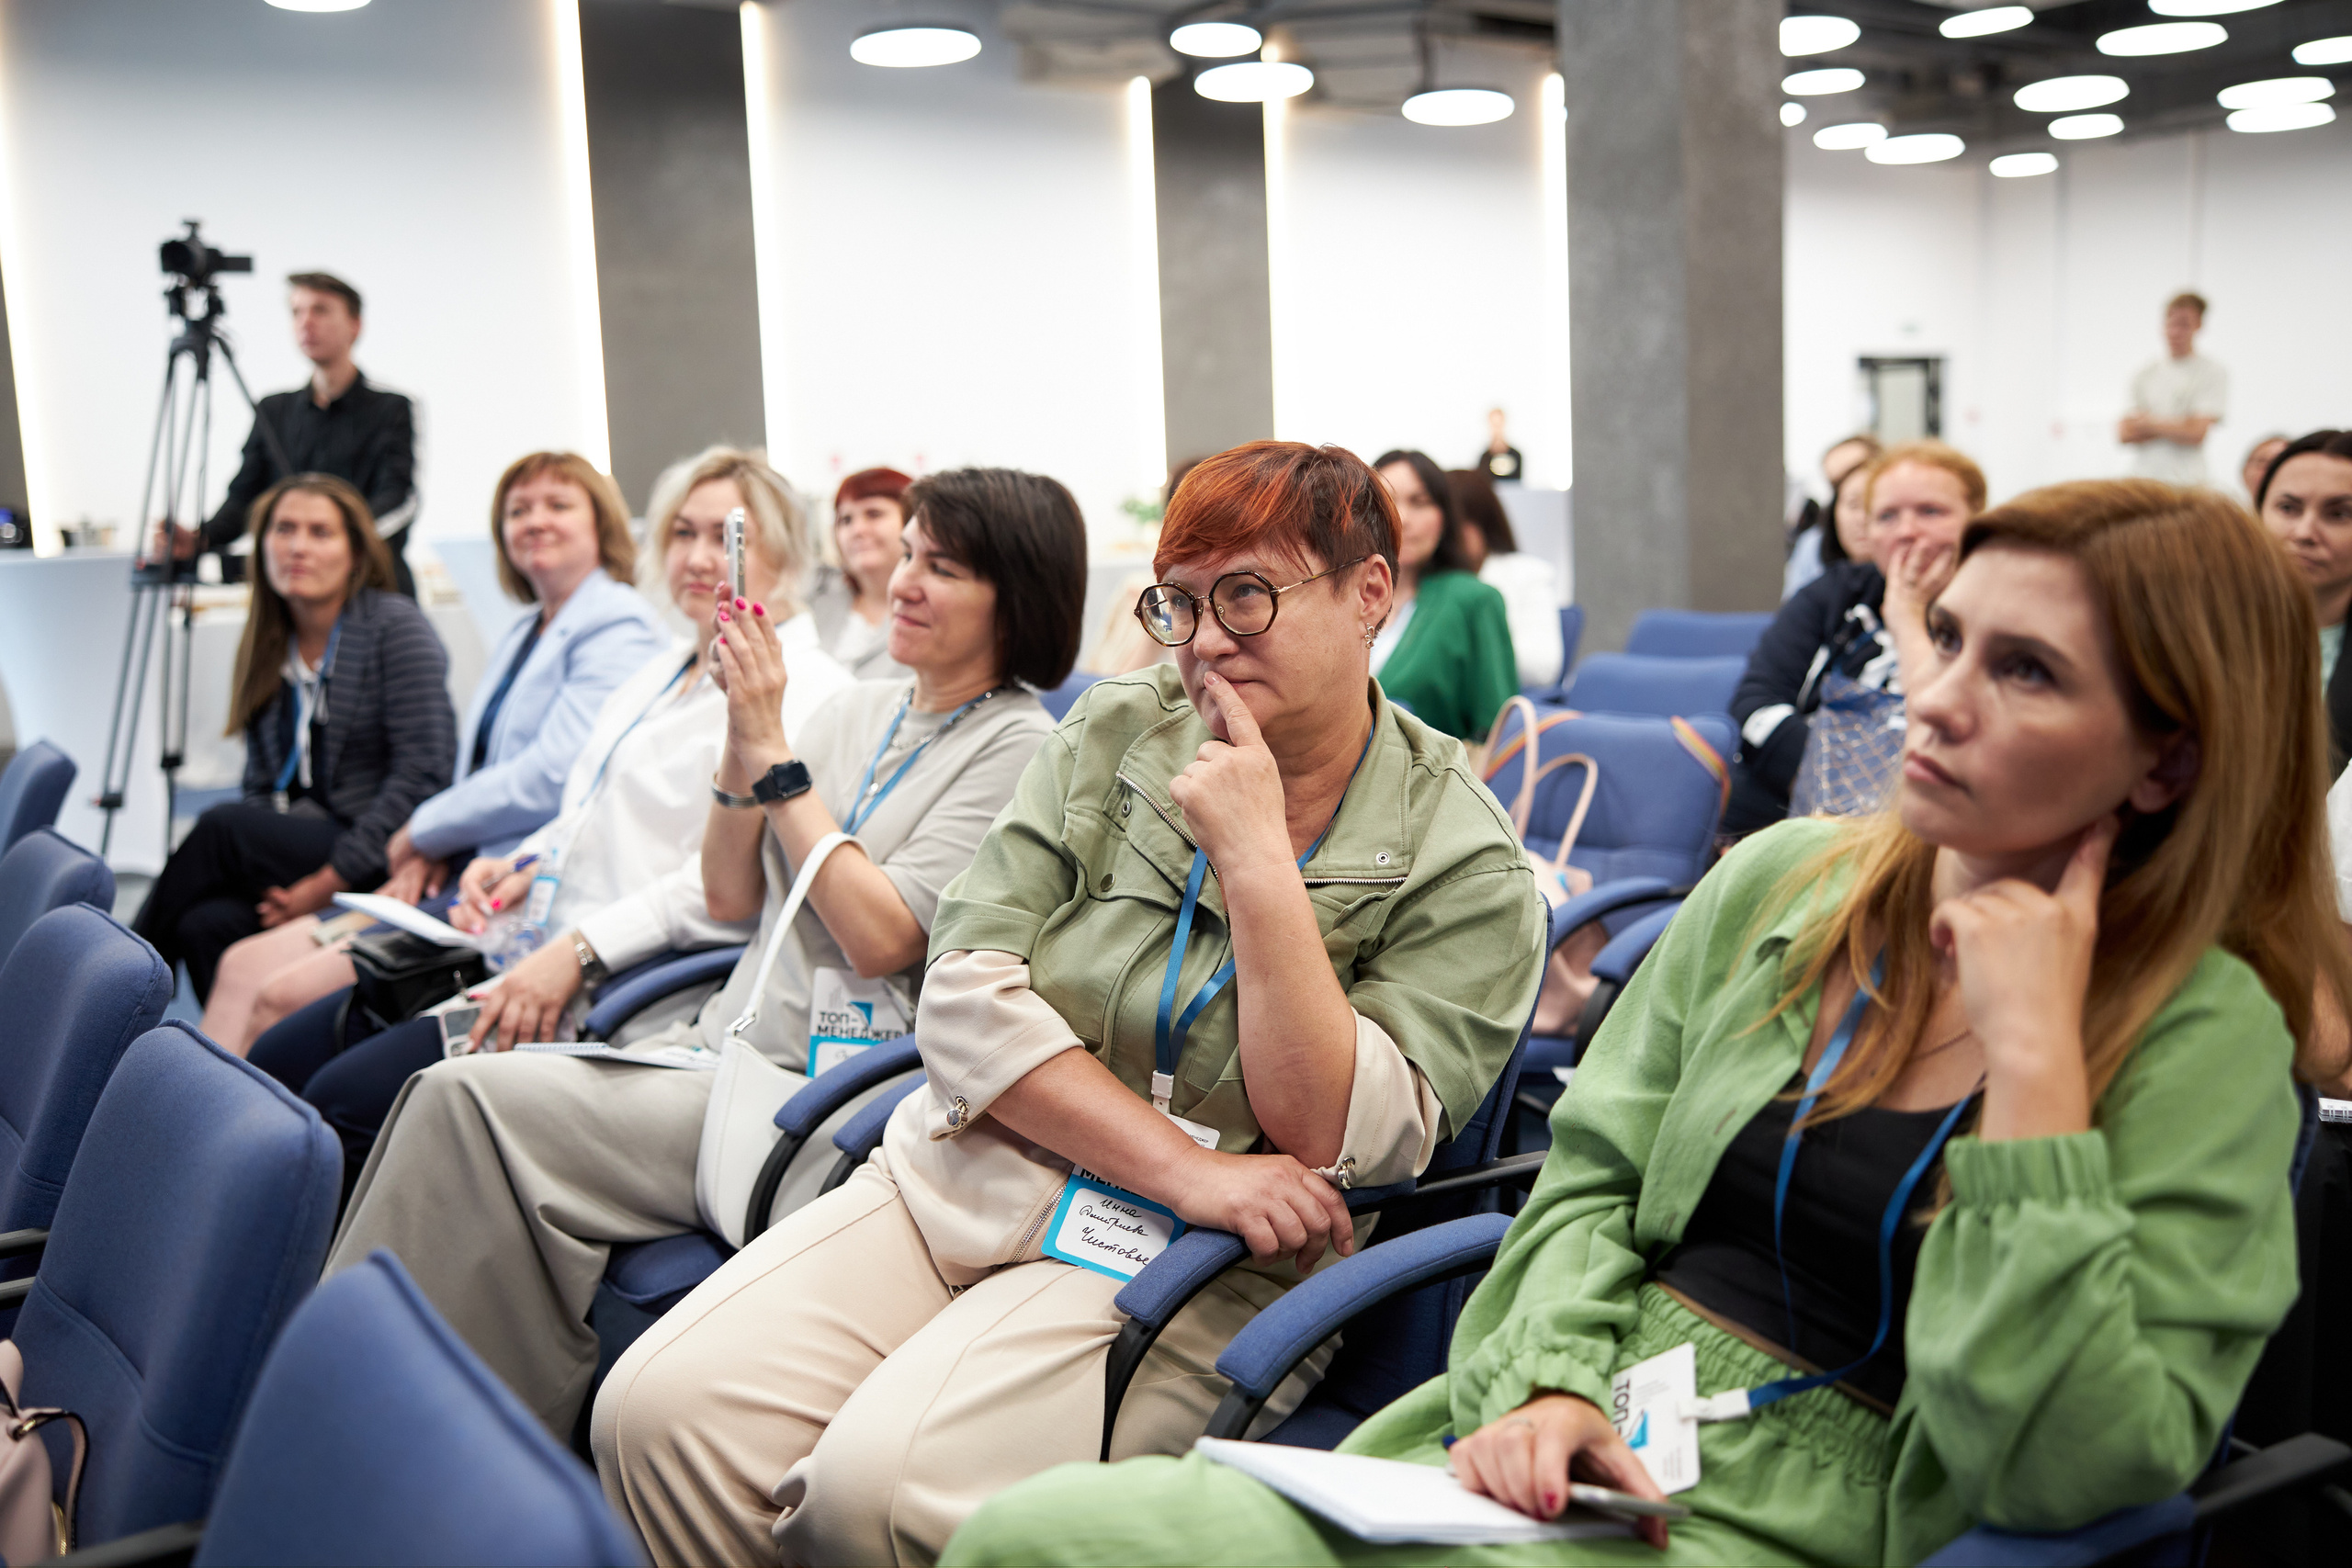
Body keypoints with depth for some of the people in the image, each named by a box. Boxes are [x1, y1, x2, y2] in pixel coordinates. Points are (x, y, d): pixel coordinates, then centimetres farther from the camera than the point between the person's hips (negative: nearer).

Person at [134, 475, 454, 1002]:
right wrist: (262, 875, -6)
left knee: (220, 827, -23)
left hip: (383, 862, -5)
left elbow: (424, 770, -13)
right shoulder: (265, 647, 13)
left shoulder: (395, 627, -5)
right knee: (205, 924, -25)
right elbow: (263, 784, 14)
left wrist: (333, 879, -16)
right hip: (296, 850, 5)